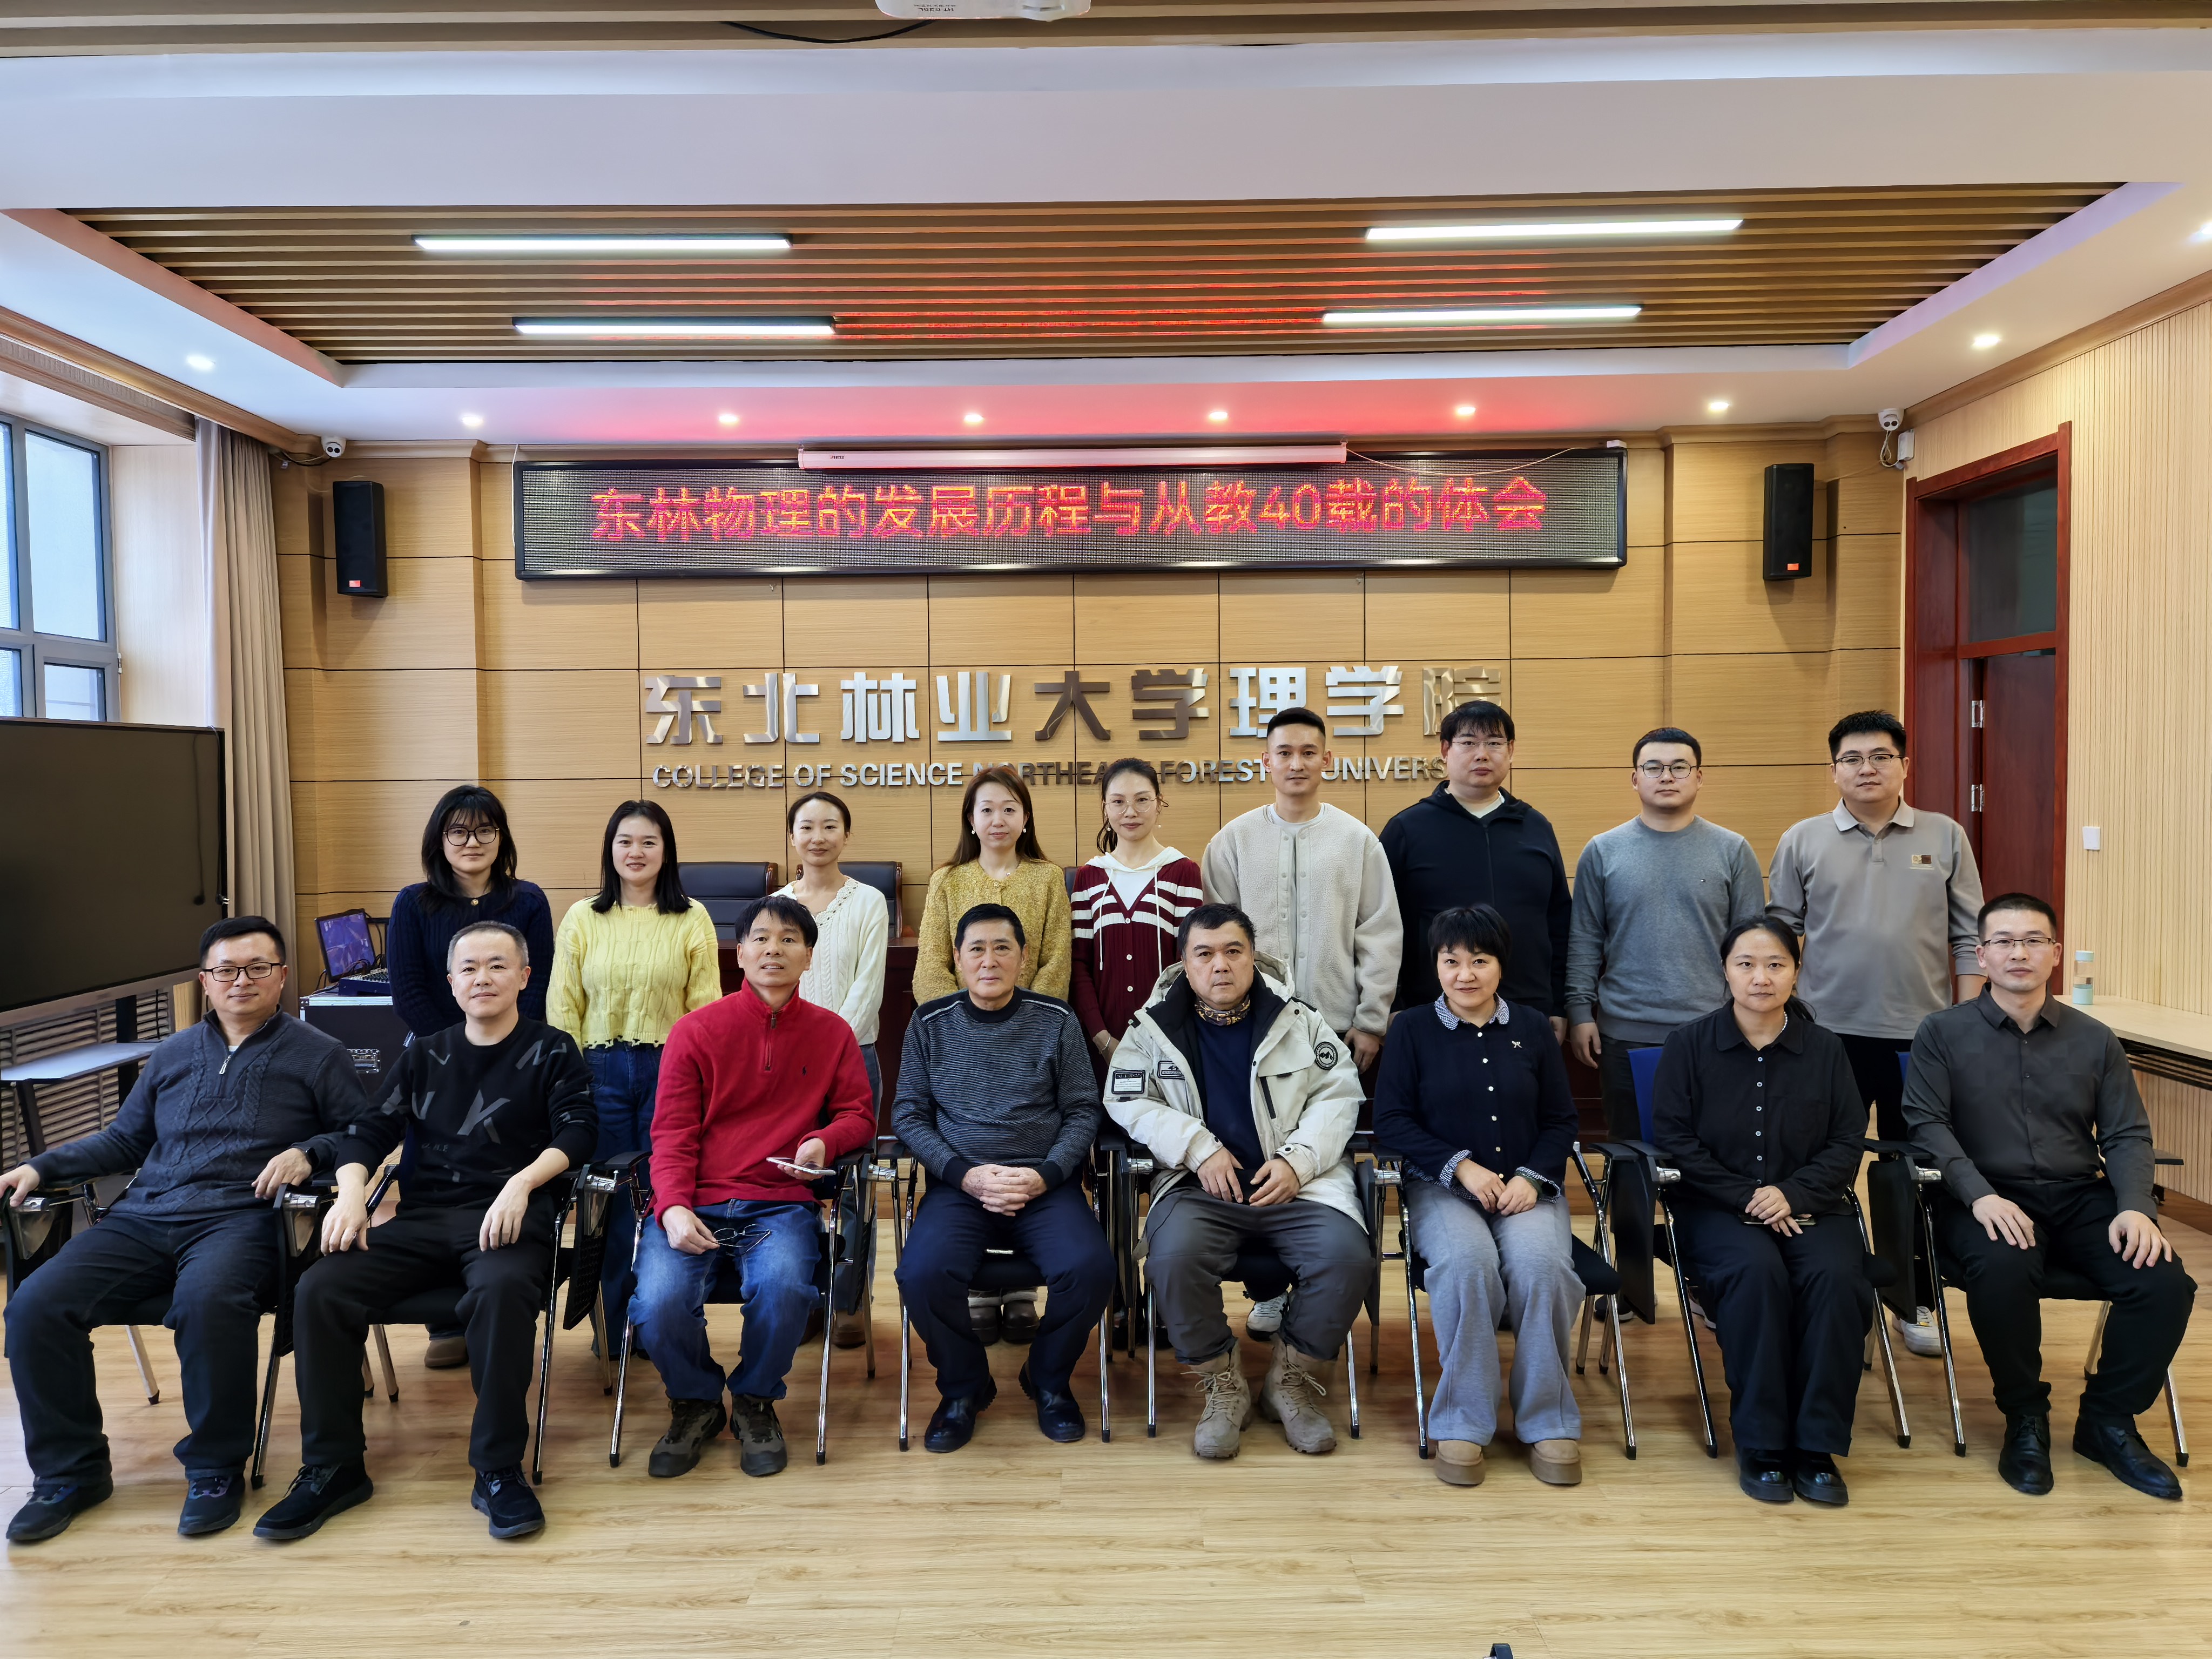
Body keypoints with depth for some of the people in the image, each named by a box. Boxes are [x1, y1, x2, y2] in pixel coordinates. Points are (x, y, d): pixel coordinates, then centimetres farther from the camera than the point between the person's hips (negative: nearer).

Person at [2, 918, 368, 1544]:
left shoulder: (318, 1055, 9)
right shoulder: (171, 1056, 24)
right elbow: (123, 1141, 29)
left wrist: (306, 1152, -15)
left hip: (241, 1217, -5)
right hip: (144, 1217, 6)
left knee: (208, 1300, -37)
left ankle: (216, 1468, -16)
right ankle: (70, 1472, 2)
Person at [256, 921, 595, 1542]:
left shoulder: (552, 1052, 9)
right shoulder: (425, 1057, 22)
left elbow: (576, 1132, -3)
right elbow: (369, 1130, 14)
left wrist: (522, 1182, -21)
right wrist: (351, 1190, -7)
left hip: (510, 1216, -4)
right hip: (423, 1216, 5)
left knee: (502, 1288, -37)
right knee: (319, 1290, -20)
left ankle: (498, 1471, -24)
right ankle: (333, 1467, -7)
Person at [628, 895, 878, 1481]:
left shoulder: (832, 1033, 11)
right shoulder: (696, 1030, 5)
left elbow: (860, 1114, 13)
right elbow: (672, 1131, 2)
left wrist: (825, 1140, -10)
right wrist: (674, 1207, -14)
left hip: (780, 1206, 0)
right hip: (695, 1206, 0)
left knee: (783, 1288, -31)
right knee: (660, 1304, -26)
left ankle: (755, 1401, 4)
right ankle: (696, 1404, 10)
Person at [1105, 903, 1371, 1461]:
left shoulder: (1298, 1019, 10)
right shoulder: (1155, 1027, 8)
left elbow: (1339, 1094, 9)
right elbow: (1128, 1101, 3)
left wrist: (1298, 1159, -7)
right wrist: (1199, 1147, -10)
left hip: (1296, 1183, 1)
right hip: (1200, 1186, -1)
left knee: (1348, 1258, -26)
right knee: (1174, 1257, -32)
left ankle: (1289, 1378, 2)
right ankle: (1223, 1387, -5)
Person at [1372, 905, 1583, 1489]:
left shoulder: (1533, 1030, 13)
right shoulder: (1412, 1029, 6)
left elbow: (1561, 1121, 13)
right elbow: (1391, 1120, 1)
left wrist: (1531, 1177, -6)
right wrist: (1461, 1166, -10)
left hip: (1526, 1186, 2)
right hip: (1441, 1187, -1)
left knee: (1541, 1265, -30)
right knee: (1465, 1264, -33)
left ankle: (1547, 1421, -12)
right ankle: (1463, 1422, -19)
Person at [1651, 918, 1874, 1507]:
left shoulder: (1825, 1049, 8)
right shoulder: (1689, 1044, 2)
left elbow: (1846, 1143, 5)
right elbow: (1673, 1136, -3)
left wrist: (1792, 1194, -12)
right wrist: (1746, 1197, -12)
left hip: (1809, 1205, 2)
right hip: (1716, 1208, -2)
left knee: (1838, 1275, -30)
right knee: (1757, 1271, -33)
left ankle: (1817, 1446, -17)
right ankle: (1761, 1443, -19)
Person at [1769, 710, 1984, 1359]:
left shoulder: (1945, 838, 5)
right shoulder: (1802, 841, 3)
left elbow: (1969, 938, 6)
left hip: (1922, 1034, 1)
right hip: (1829, 1032, 0)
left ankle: (1918, 1307, 23)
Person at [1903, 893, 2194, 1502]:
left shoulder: (2095, 1040, 13)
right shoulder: (1943, 1033, 3)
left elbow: (2127, 1135, 9)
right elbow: (1927, 1124, -5)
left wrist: (2136, 1207, -10)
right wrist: (1980, 1195, -20)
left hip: (2081, 1199, 4)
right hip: (1989, 1199, -3)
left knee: (2165, 1281, -23)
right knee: (2002, 1270, -35)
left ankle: (2108, 1420, 2)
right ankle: (2025, 1417, -7)